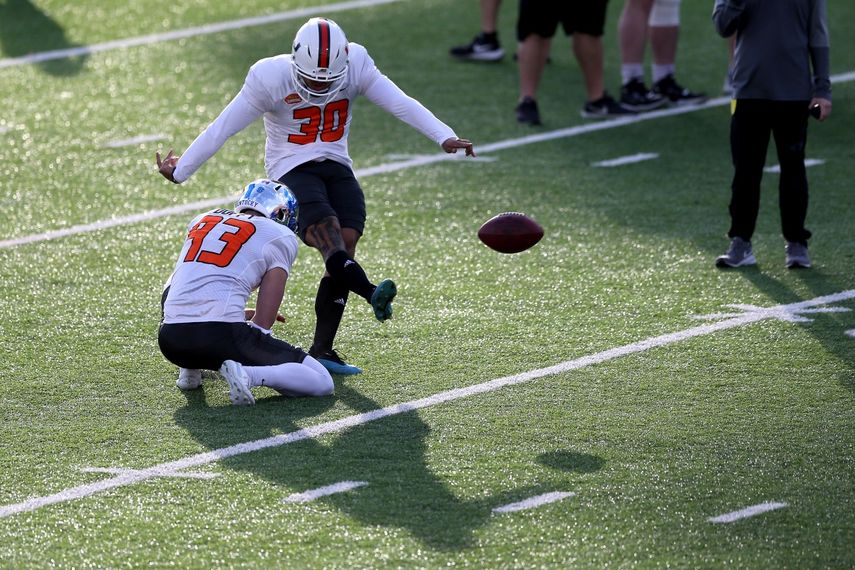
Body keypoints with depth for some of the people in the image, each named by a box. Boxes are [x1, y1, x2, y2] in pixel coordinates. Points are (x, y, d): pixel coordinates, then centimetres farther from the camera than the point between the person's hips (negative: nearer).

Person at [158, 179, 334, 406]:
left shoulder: (202, 221, 23)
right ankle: (246, 375, -18)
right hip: (223, 335, -5)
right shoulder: (280, 236, 8)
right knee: (322, 383, 5)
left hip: (170, 339, 5)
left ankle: (190, 368, 21)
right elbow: (262, 325, 3)